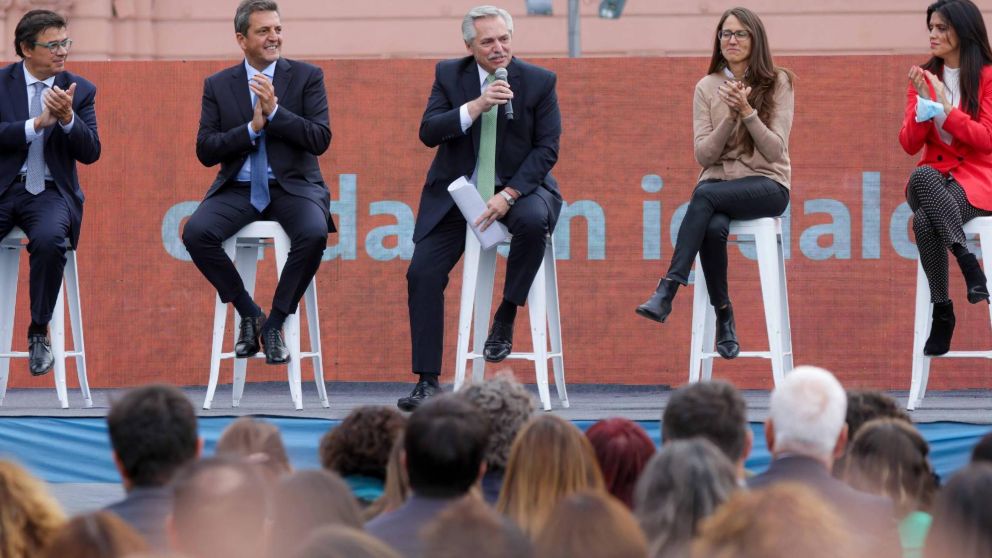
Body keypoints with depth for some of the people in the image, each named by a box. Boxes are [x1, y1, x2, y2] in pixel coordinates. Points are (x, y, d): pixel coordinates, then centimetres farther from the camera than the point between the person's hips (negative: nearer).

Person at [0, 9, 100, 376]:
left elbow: (90, 153, -1)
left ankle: (39, 332, -17)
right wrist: (37, 124, -17)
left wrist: (68, 118, -18)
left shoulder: (80, 90, 7)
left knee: (49, 239, -33)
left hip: (49, 191, 0)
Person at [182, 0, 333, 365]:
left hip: (292, 185, -1)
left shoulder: (307, 77, 4)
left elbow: (321, 139, -6)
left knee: (314, 234, -34)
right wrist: (252, 128, -13)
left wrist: (274, 112, -16)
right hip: (238, 189, 1)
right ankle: (249, 314, -7)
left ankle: (276, 322, -13)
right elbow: (205, 151, 1)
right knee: (195, 233, -27)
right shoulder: (218, 85, 8)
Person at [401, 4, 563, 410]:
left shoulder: (539, 82, -4)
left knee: (534, 220, -37)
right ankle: (428, 381, -6)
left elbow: (547, 149, -7)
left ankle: (505, 320, -16)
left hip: (518, 186, -2)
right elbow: (428, 133, -9)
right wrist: (476, 106, -25)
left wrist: (508, 195, -19)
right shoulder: (449, 75, 1)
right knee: (423, 273, -12)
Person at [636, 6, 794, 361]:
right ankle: (723, 318, -21)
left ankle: (667, 292, -40)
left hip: (766, 183, -2)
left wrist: (747, 111, -19)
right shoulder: (707, 88, 9)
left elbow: (775, 150, -5)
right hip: (719, 183, 2)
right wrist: (730, 116, -13)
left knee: (705, 194, -35)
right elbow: (703, 155, 2)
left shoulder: (778, 83, 3)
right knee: (713, 227, -35)